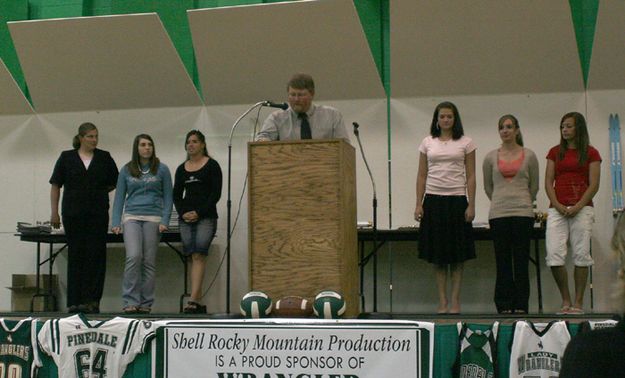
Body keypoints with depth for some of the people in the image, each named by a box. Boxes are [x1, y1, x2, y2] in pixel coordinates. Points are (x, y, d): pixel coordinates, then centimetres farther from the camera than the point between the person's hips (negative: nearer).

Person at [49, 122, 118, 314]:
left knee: (96, 255, -4)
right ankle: (75, 301, 7)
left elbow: (114, 182, 16)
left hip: (98, 214, 0)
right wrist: (54, 212, -1)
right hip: (73, 214, 0)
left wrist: (98, 192, 6)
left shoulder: (104, 158, 6)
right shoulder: (67, 157, 3)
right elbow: (55, 185, 4)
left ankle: (92, 300, -2)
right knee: (75, 255, 3)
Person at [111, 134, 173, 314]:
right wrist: (116, 222, 0)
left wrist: (165, 221, -6)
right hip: (132, 217, 0)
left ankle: (145, 303, 8)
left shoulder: (161, 170, 5)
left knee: (149, 261, 0)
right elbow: (119, 197, 9)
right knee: (133, 256, -17)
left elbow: (168, 197, 5)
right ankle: (130, 301, -12)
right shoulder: (126, 170, 8)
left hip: (153, 218, 0)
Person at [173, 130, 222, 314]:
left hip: (206, 217, -5)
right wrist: (183, 213, -5)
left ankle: (193, 300, -24)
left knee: (199, 256, -16)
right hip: (186, 219, 5)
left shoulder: (212, 166, -1)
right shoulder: (182, 169, 14)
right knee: (193, 258, 5)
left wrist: (199, 212, -14)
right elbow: (176, 195, 13)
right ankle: (199, 303, 7)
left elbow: (216, 194, -7)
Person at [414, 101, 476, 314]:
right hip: (433, 199, 2)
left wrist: (471, 205, -6)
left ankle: (455, 301, 5)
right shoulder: (428, 143, 8)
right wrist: (419, 204, 0)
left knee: (457, 254, 0)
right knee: (437, 254, 3)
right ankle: (442, 302, 8)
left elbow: (470, 176, 1)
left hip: (457, 199, -1)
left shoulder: (465, 143, 3)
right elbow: (421, 175, 8)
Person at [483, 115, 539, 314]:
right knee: (503, 262, 2)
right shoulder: (491, 157, 7)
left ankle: (521, 306, 5)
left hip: (523, 213, -1)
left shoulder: (529, 156, 5)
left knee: (521, 262, 0)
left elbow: (534, 185, 15)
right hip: (498, 214, 1)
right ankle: (504, 306, 7)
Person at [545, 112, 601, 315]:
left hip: (581, 208, -2)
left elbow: (594, 184, -1)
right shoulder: (555, 152, 13)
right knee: (554, 256, -8)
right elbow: (548, 182, 8)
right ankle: (566, 300, 4)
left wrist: (578, 207, -12)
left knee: (581, 255, -2)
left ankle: (578, 302, 5)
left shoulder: (591, 153, 5)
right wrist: (557, 205, -7)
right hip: (557, 209, 2)